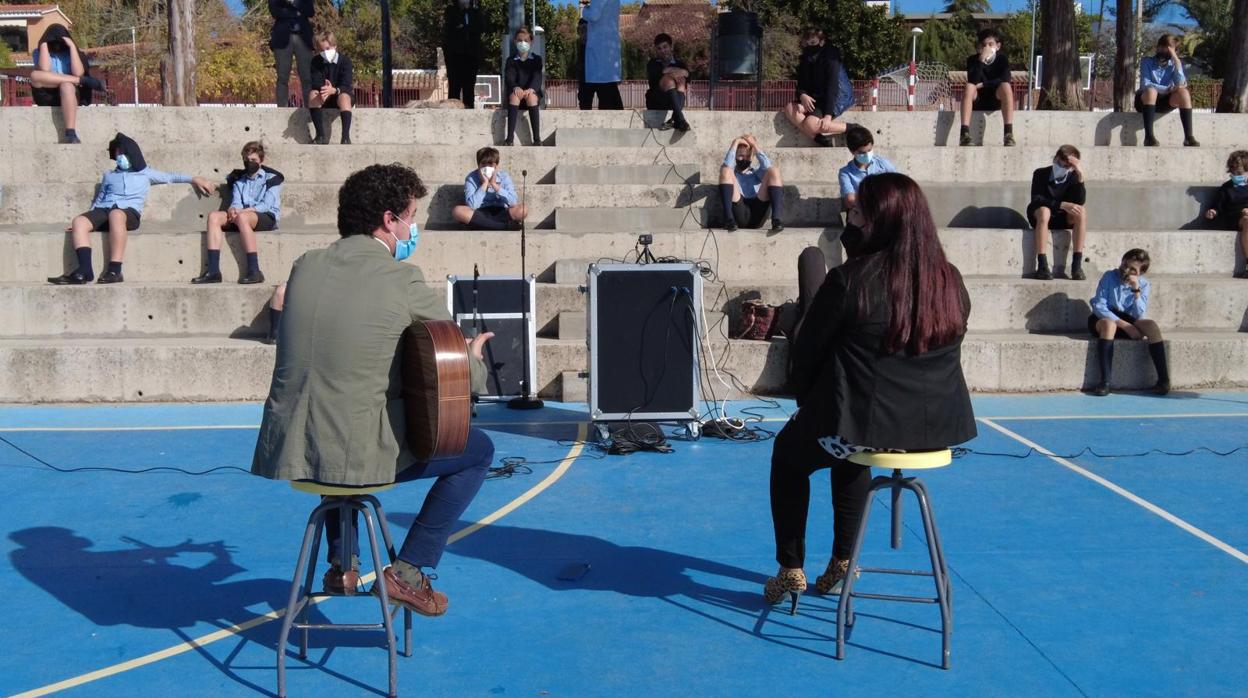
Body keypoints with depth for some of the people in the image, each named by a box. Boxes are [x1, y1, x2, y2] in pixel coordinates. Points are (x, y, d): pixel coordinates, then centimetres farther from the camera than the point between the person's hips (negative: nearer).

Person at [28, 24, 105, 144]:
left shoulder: (71, 52, 10)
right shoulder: (39, 52, 9)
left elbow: (78, 73, -11)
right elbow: (44, 70, -13)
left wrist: (72, 47, -9)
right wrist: (43, 44, -9)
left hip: (69, 95, -1)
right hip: (47, 97, 1)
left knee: (66, 86, -38)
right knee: (35, 75, -29)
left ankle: (71, 134, -48)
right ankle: (84, 81, -23)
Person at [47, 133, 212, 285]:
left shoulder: (146, 173, 27)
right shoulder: (109, 175, 33)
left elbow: (171, 176, 25)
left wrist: (194, 179, 14)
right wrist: (90, 218, 16)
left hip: (129, 211, -4)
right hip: (104, 210, 4)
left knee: (116, 214, -43)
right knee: (79, 221, -30)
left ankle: (115, 271, -48)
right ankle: (85, 270, -43)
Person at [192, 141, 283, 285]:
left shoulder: (271, 178, 8)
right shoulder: (239, 180, 24)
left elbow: (266, 205, -6)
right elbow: (236, 203, 10)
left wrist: (242, 211, -18)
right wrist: (233, 209, -16)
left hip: (268, 217, -5)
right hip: (243, 215, 5)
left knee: (242, 217, -37)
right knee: (214, 216, -21)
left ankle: (255, 271, -40)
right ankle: (213, 271, -32)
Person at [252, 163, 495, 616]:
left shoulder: (304, 267, 6)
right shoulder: (402, 280, -10)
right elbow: (469, 377, -1)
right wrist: (474, 361, 24)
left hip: (287, 453, 6)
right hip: (361, 457, -6)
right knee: (478, 449, 14)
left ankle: (342, 566, 39)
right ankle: (410, 571, 12)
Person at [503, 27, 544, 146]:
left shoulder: (537, 59, 11)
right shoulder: (511, 60, 13)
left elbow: (537, 77, -5)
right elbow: (509, 78, -4)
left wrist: (531, 89, -28)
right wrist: (515, 87, -28)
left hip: (533, 92, 0)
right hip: (516, 91, 1)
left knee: (531, 96, -36)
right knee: (514, 95, -35)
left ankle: (537, 139, -41)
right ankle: (510, 138, -44)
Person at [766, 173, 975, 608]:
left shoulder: (850, 280, -16)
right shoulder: (951, 282, 0)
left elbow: (808, 351, -6)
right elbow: (939, 358, 11)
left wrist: (807, 403, 13)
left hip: (864, 425, -5)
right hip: (939, 430, 6)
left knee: (788, 451, 27)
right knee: (850, 454, 38)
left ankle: (791, 570, 29)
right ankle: (842, 563, 43)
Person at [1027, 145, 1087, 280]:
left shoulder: (1073, 177, -5)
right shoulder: (1040, 174, -10)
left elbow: (1080, 202, -19)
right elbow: (1036, 200, -21)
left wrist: (1080, 176, -29)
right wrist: (1062, 205, -33)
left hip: (1063, 219, 2)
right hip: (1039, 216, -2)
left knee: (1081, 212, -28)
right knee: (1044, 211, -36)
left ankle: (1076, 265, -30)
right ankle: (1042, 266, -42)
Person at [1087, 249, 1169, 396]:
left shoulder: (1143, 284, -1)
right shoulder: (1109, 276, -11)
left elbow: (1139, 315, -10)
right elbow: (1099, 307, -18)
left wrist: (1136, 290, -22)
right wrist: (1125, 325, -24)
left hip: (1128, 320, 3)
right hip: (1103, 319, -3)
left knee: (1150, 325, -26)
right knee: (1109, 323, -38)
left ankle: (1164, 379, -25)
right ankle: (1104, 382, -44)